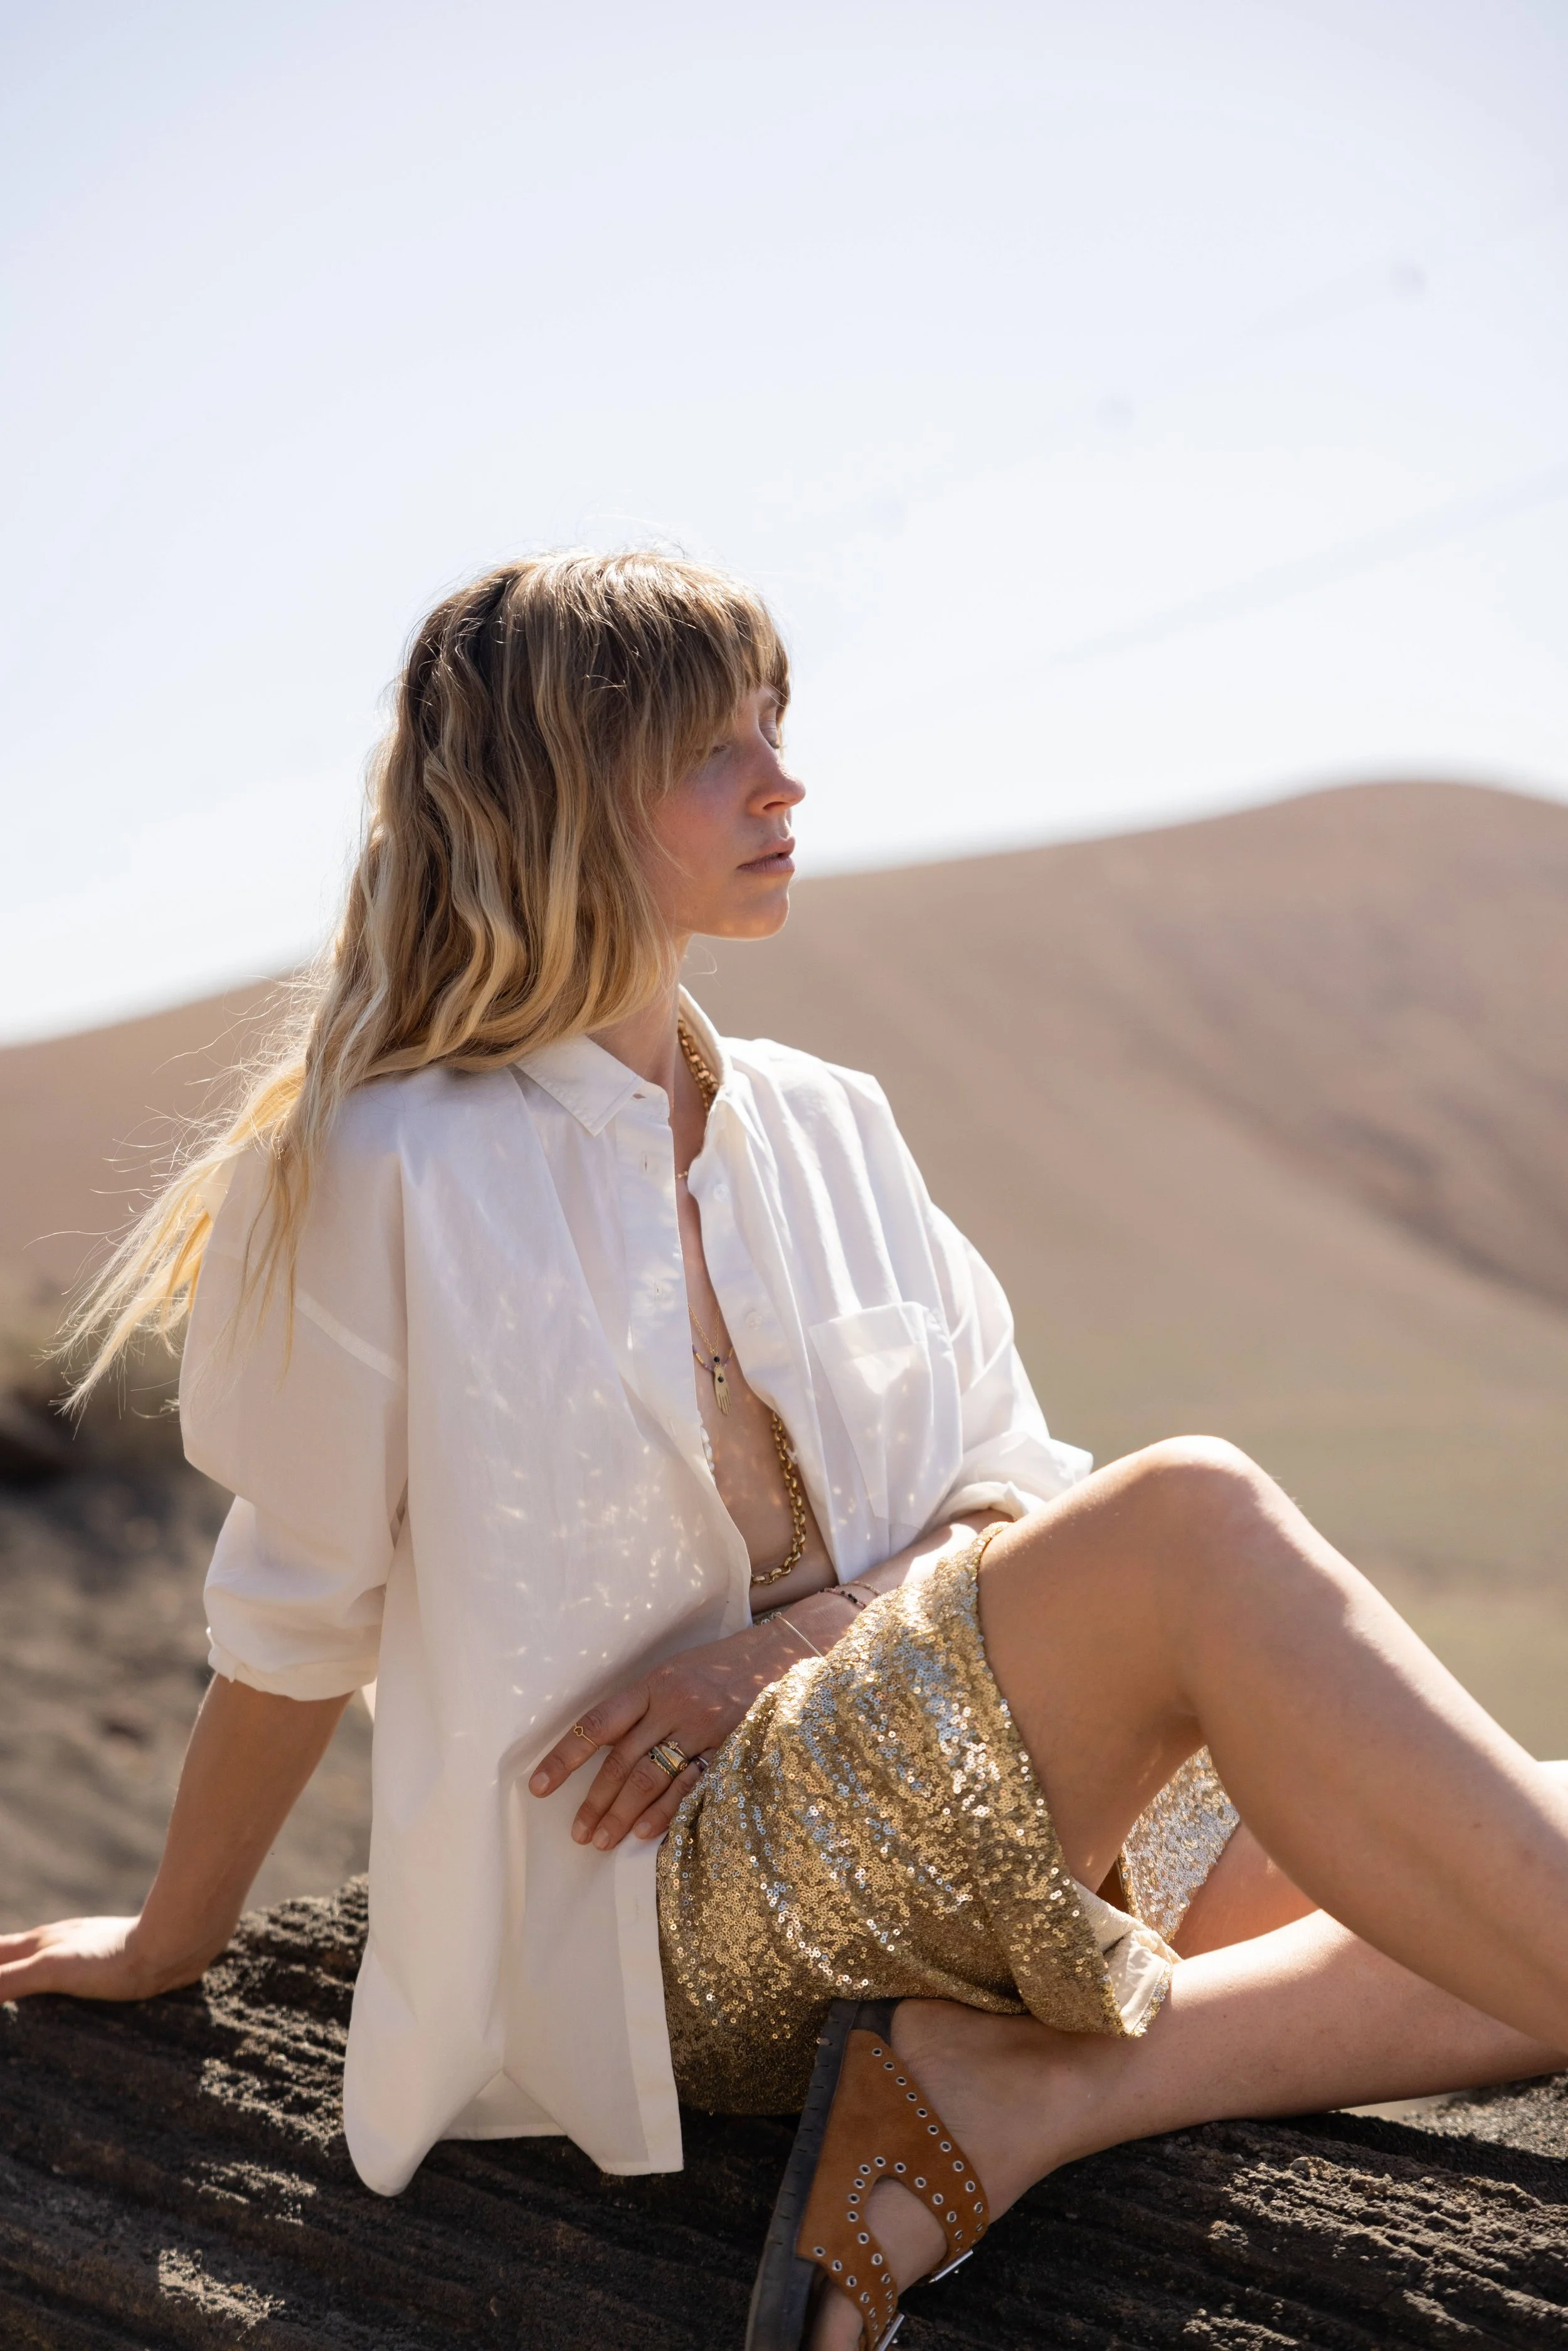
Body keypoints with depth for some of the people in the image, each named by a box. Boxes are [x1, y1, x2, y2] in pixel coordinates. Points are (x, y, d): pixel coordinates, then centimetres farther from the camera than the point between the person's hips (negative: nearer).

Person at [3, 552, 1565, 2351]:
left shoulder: (828, 1128, 14)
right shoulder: (391, 1178, -5)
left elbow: (1021, 1496, 11)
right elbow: (295, 1623, 5)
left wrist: (794, 1642, -9)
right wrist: (169, 1942, 16)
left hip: (979, 1833, 7)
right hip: (667, 1914, -7)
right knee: (1198, 1524, -32)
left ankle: (1005, 2099, -21)